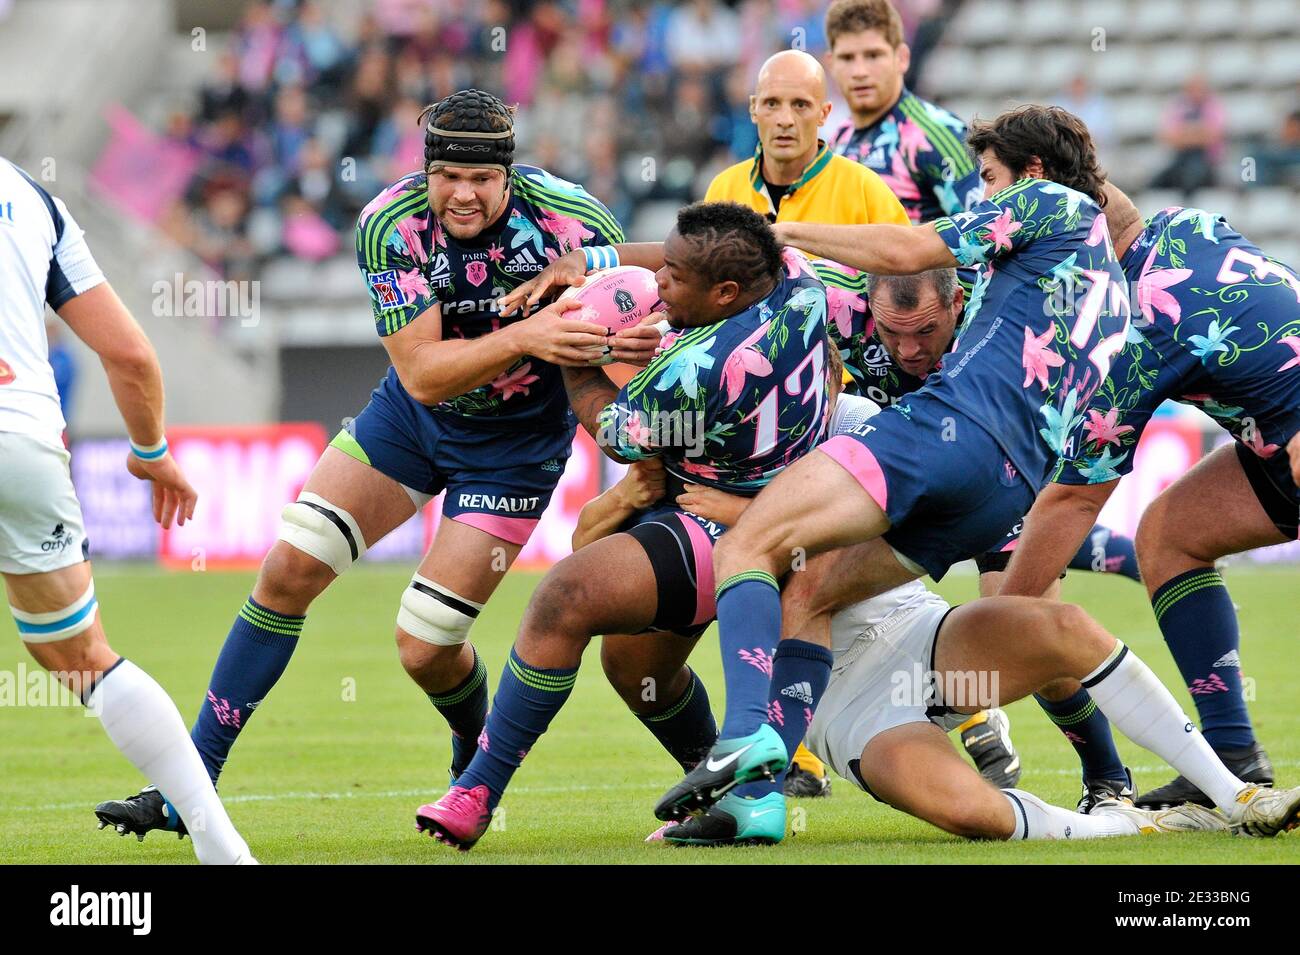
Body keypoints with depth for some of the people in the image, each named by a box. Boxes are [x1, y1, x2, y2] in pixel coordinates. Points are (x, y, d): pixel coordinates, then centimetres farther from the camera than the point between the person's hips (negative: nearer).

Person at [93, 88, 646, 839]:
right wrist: (523, 336, -43)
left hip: (516, 441, -3)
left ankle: (480, 760, 28)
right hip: (414, 415, 3)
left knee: (425, 644, -8)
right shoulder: (390, 224, -23)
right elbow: (422, 373, -28)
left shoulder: (571, 218, -27)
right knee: (290, 568, -6)